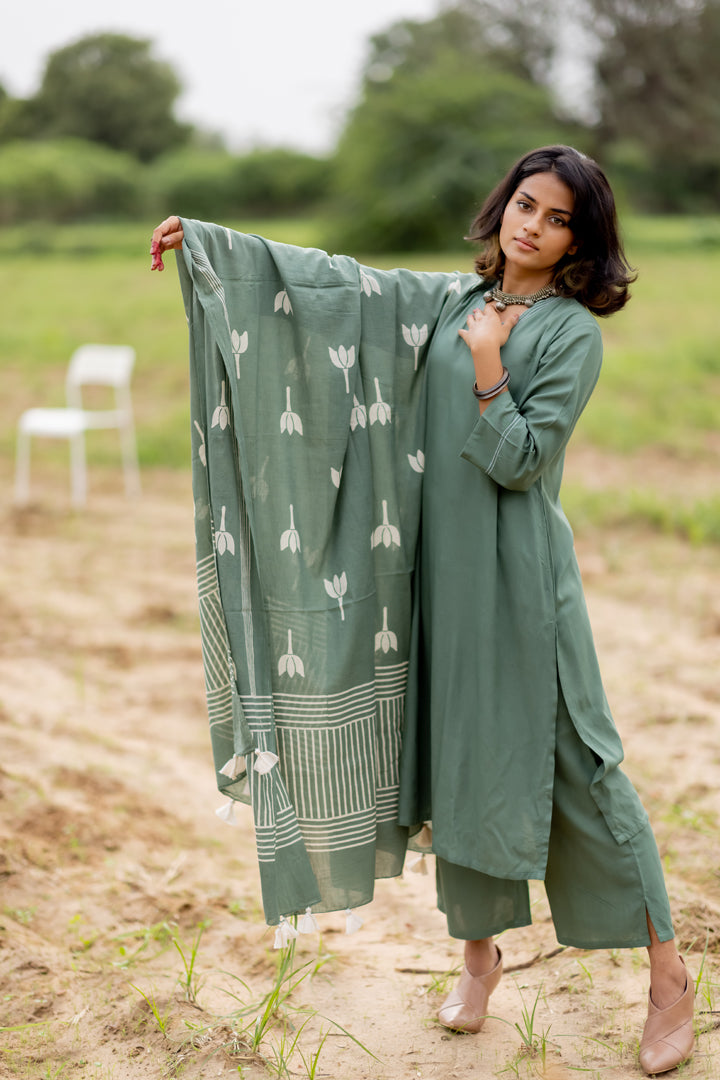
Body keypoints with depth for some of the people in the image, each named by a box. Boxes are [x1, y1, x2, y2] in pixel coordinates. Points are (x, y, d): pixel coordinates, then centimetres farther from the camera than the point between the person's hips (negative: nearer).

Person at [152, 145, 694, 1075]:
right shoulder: (453, 301, 10)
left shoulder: (573, 334, -6)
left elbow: (519, 458, -13)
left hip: (520, 573, -5)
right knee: (457, 752, 11)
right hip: (444, 565, 5)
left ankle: (666, 970, 12)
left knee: (573, 758, -2)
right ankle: (480, 949, 28)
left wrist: (487, 365, -17)